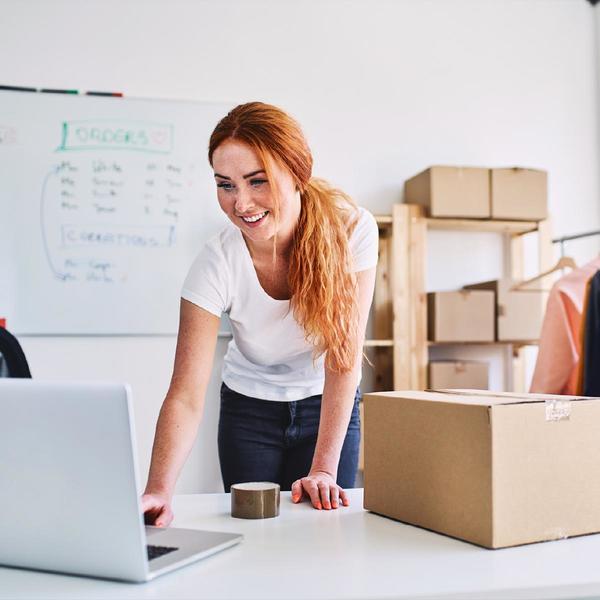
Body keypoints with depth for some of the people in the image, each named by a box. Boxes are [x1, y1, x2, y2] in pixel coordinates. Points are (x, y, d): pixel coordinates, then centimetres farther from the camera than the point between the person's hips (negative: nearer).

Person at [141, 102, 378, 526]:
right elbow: (187, 395, -29)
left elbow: (344, 353, -22)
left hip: (330, 407, 0)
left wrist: (324, 470, -24)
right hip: (249, 408, 0)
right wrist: (159, 491, -44)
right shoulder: (217, 264, -25)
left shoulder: (351, 230, -25)